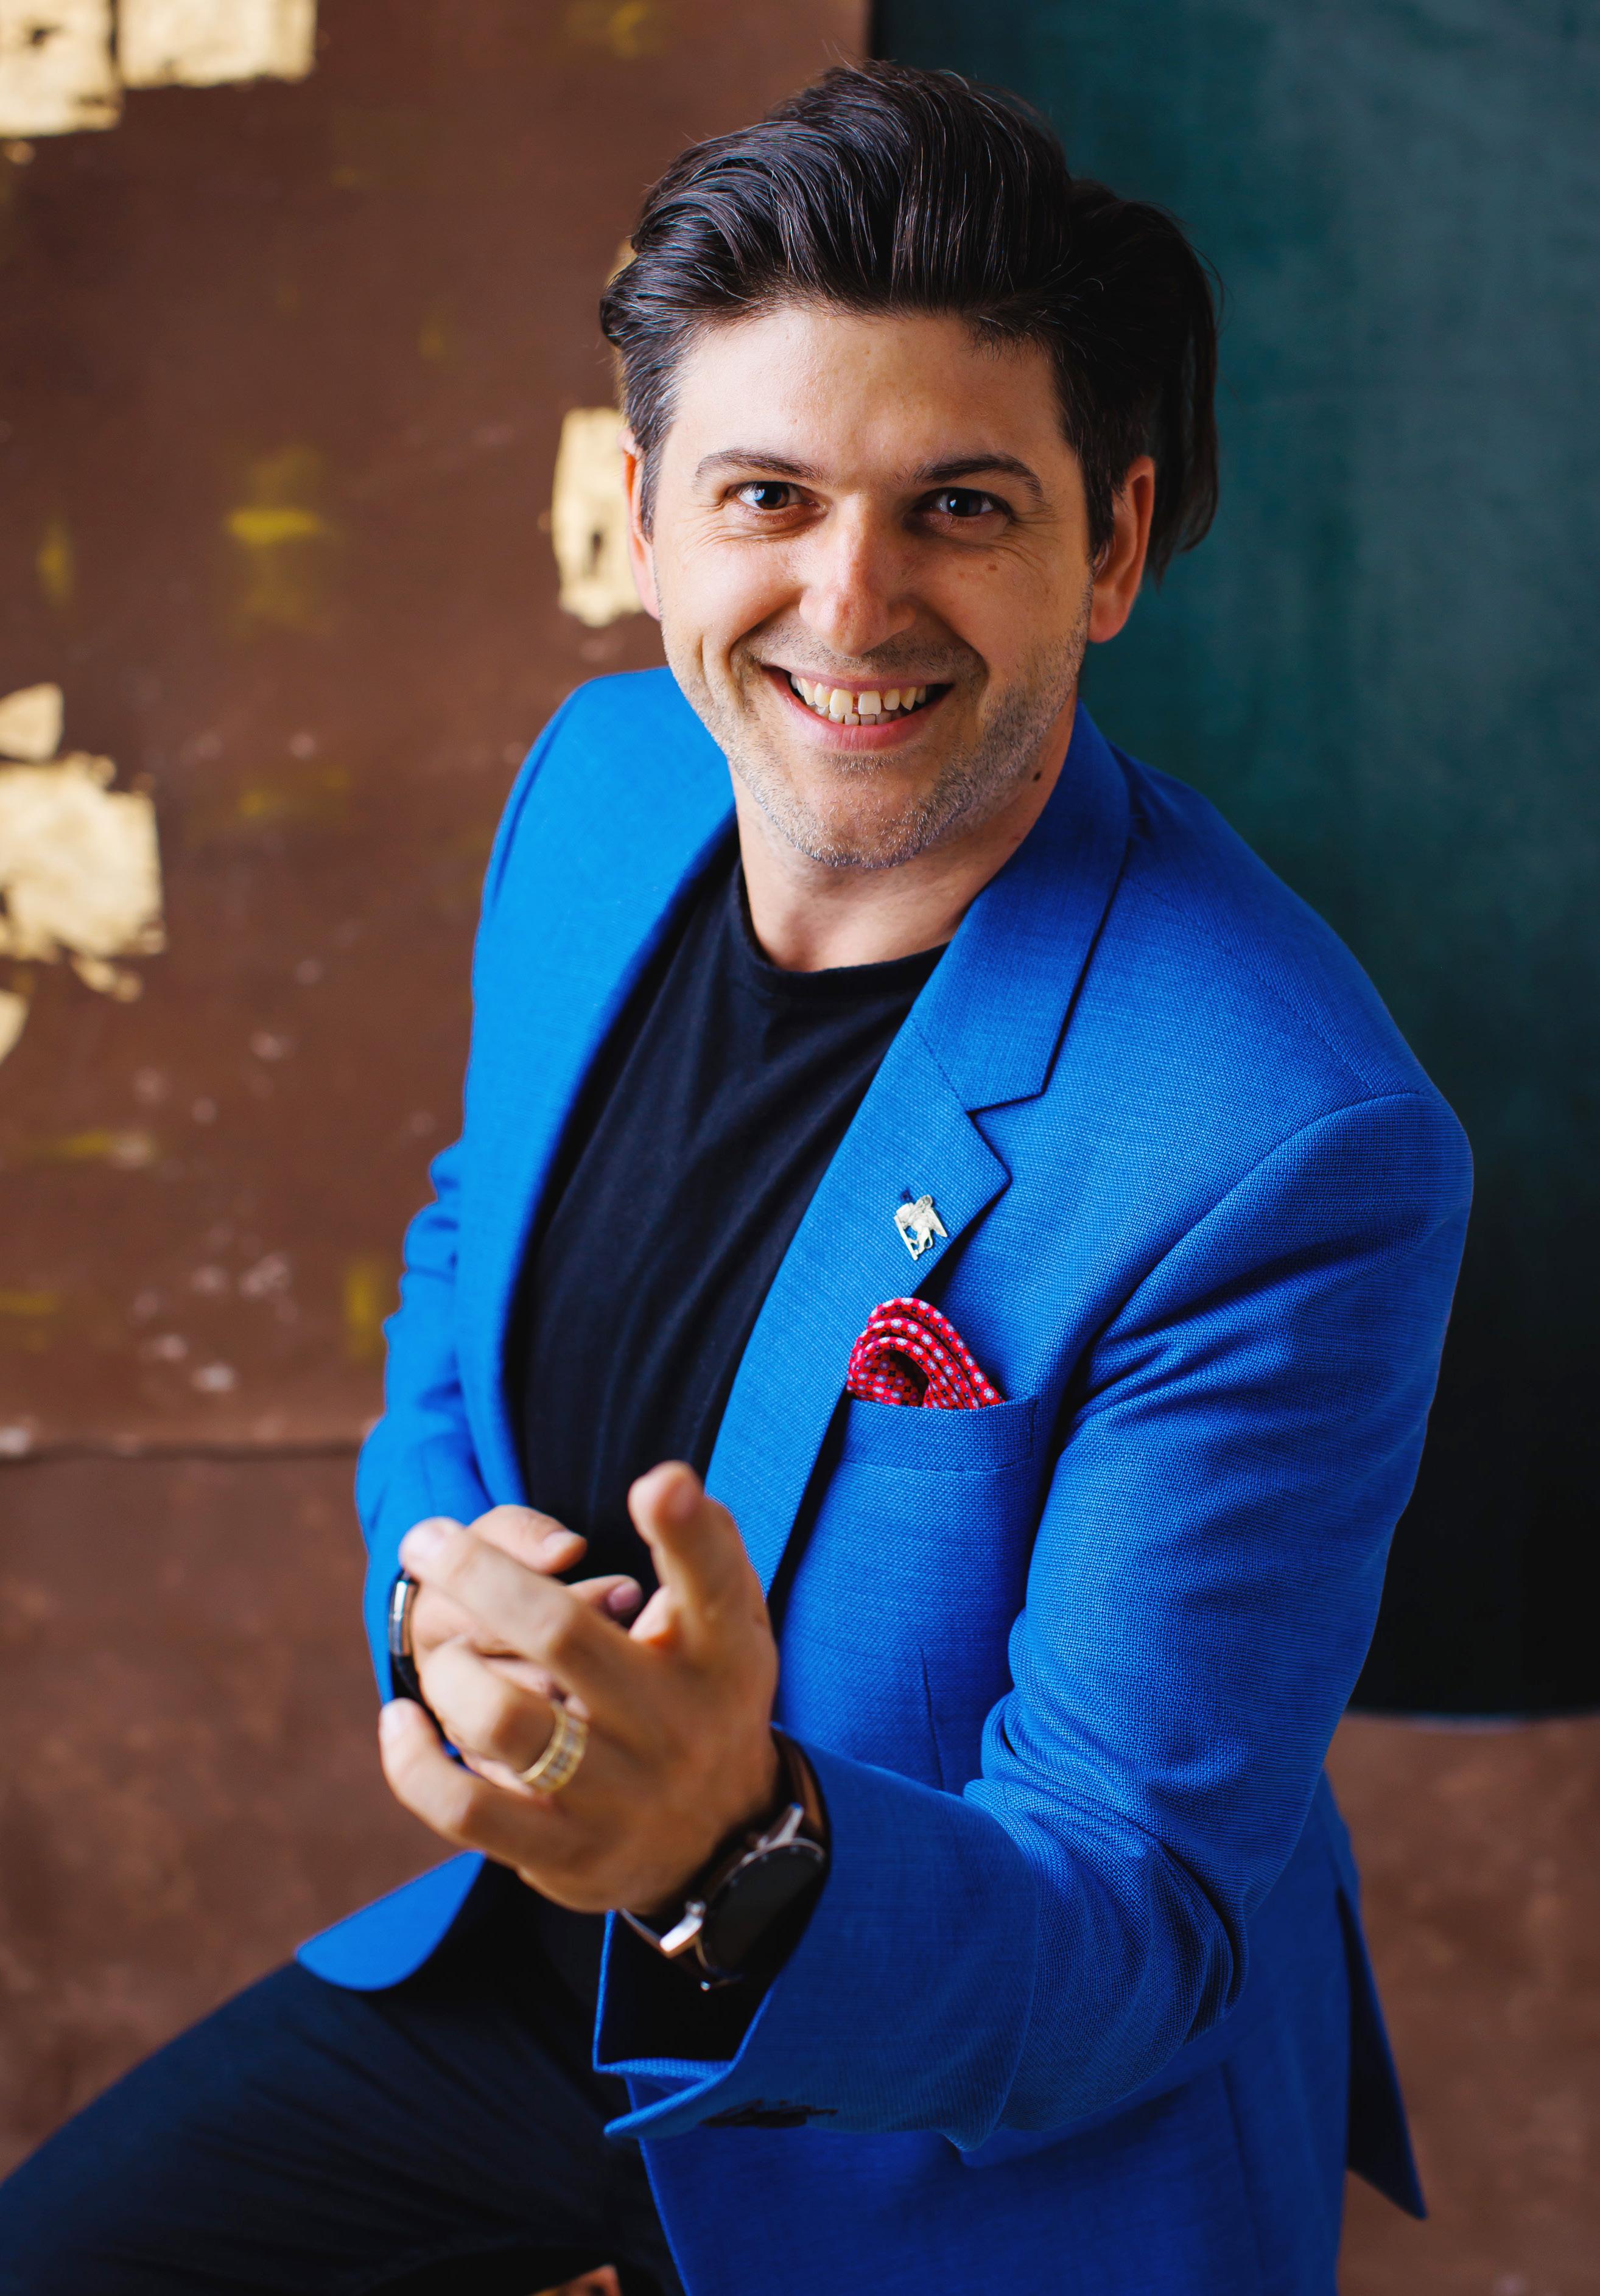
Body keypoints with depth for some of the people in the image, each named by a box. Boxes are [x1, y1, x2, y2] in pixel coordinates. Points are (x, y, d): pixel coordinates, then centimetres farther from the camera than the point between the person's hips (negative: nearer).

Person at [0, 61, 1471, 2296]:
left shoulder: (1290, 1159, -29)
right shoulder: (602, 780, -7)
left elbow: (1132, 1935, -25)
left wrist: (742, 1852, -47)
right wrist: (442, 1579, -11)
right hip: (532, 1967, 6)